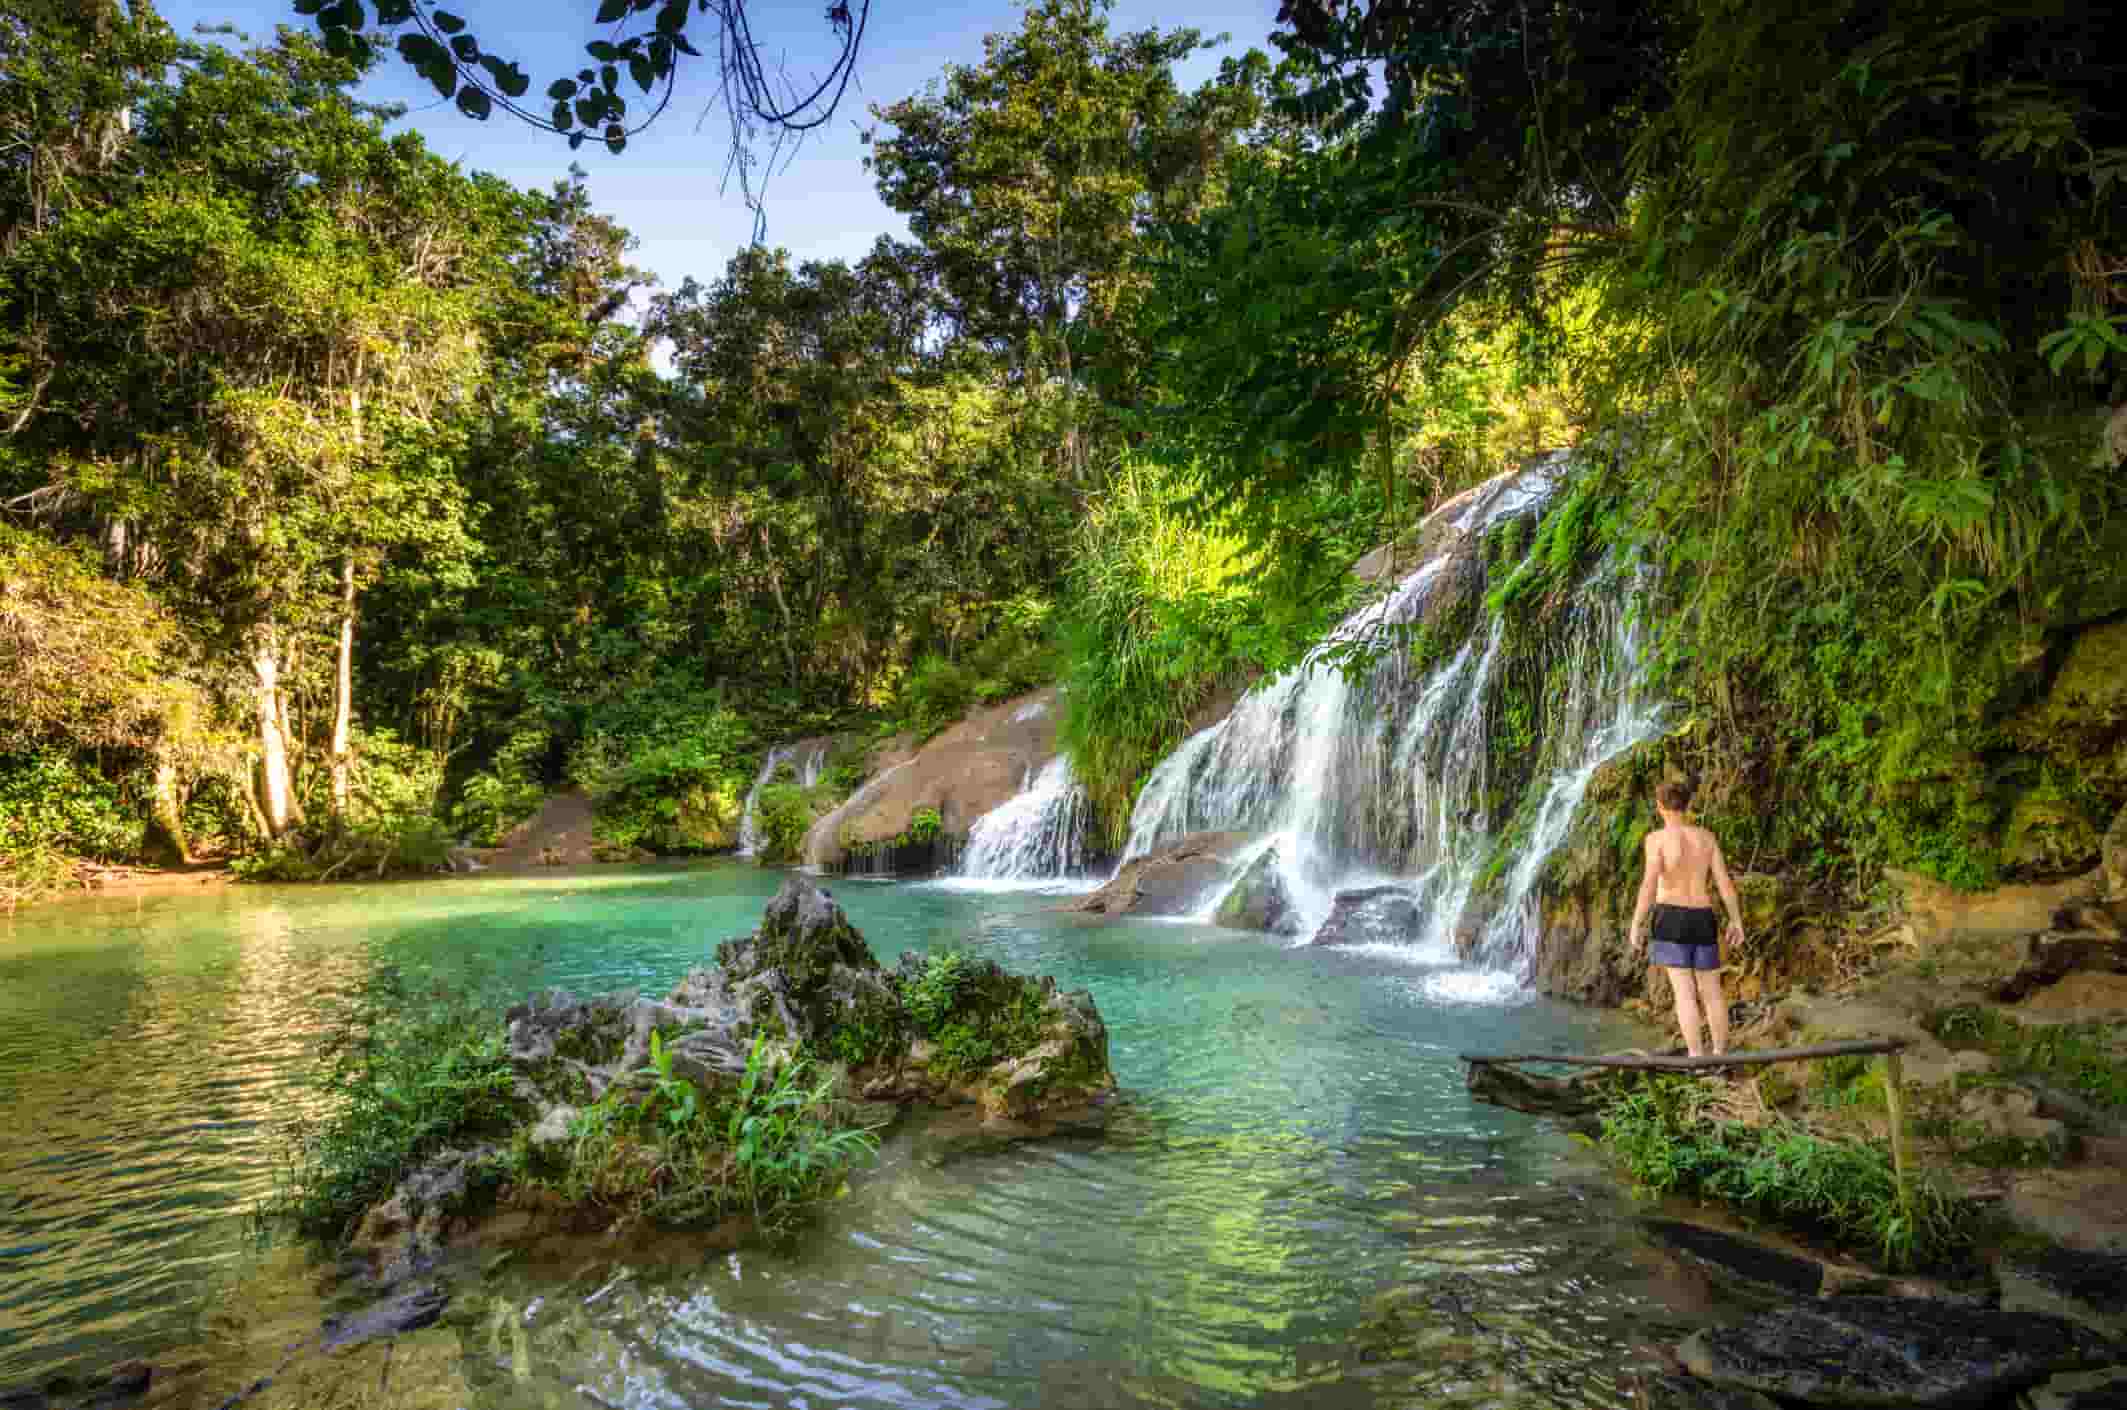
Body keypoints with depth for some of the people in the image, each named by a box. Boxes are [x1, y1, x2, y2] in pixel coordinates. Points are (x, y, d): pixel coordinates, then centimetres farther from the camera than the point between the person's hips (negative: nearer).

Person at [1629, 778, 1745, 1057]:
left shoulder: (1657, 838, -10)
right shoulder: (1706, 837, 4)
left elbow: (1649, 884, -18)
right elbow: (1725, 882, 3)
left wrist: (1637, 923, -12)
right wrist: (1736, 920, 13)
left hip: (1671, 918, -4)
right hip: (1702, 919, 4)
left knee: (1684, 991, -3)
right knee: (1711, 991, 14)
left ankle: (1696, 1059, -6)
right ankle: (1721, 1056, 19)